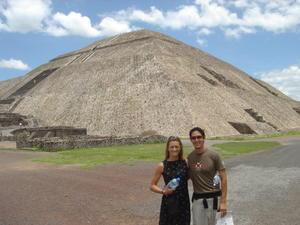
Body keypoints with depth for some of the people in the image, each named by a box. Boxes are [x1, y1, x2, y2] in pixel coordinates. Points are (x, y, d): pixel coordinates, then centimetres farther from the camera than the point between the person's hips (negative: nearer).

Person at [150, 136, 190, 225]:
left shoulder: (185, 163, 0)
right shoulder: (162, 166, -6)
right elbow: (152, 186, 0)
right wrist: (163, 191, -17)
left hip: (184, 202, 3)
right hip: (168, 203, -2)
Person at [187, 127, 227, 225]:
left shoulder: (213, 155, -11)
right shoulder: (189, 157, 0)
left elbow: (223, 178, -8)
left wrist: (223, 201, -10)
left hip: (212, 198, -3)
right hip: (197, 198, 3)